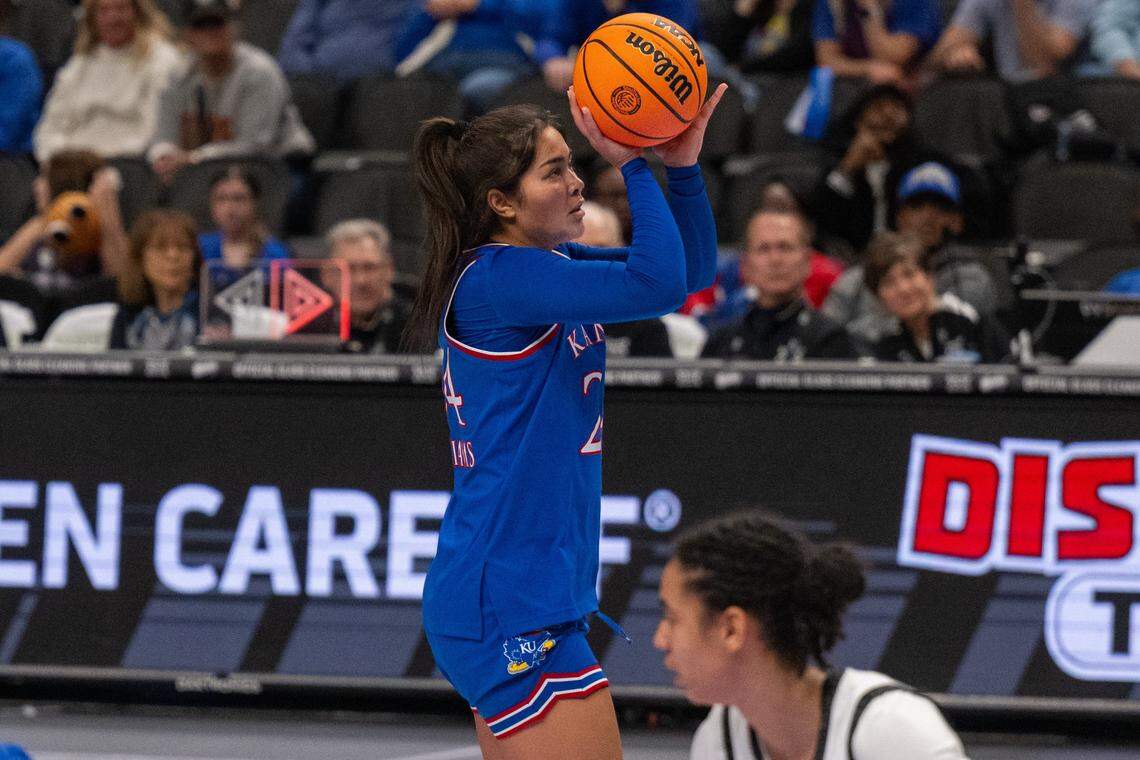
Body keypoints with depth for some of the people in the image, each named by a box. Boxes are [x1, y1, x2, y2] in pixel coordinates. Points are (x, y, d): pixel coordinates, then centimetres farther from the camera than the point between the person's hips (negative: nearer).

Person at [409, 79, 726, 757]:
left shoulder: (552, 266, 12)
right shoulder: (494, 279, -16)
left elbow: (691, 268, 16)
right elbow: (658, 283, -26)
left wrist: (684, 165, 1)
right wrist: (632, 163, -17)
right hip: (514, 607, -10)